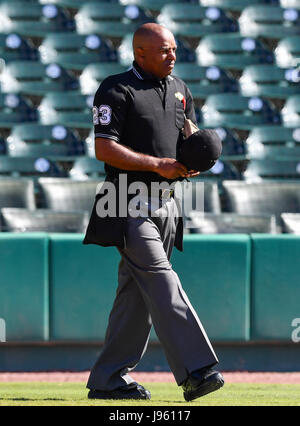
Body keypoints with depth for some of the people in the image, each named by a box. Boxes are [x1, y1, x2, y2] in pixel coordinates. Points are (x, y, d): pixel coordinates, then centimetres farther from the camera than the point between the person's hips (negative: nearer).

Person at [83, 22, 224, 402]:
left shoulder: (179, 89, 16)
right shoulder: (116, 90, -7)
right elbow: (104, 149, -14)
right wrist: (157, 165, -19)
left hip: (166, 206, 8)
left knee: (137, 293, 7)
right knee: (162, 284, -16)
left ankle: (109, 379, 12)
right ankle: (195, 372, -24)